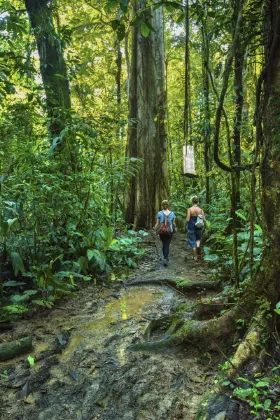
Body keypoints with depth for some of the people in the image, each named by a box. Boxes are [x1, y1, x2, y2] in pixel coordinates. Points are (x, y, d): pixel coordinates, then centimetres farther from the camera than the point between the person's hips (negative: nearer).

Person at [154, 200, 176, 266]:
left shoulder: (159, 213, -8)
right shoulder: (172, 213, -4)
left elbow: (158, 223, -6)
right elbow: (174, 223, 2)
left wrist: (156, 230, 6)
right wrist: (174, 229, 19)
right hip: (170, 231, 0)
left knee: (164, 244, 20)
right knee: (167, 245, 4)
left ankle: (164, 257, 28)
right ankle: (165, 258, -8)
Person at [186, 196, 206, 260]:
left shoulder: (190, 209, -11)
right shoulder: (201, 210, -4)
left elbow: (187, 220, -14)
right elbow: (204, 220, -5)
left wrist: (186, 220, 9)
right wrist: (203, 227, 10)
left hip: (191, 227, -2)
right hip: (199, 228, 2)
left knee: (192, 241, 10)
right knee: (198, 239, 27)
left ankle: (195, 256, 16)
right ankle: (198, 245, -3)